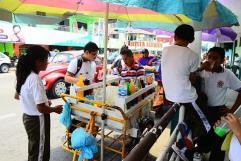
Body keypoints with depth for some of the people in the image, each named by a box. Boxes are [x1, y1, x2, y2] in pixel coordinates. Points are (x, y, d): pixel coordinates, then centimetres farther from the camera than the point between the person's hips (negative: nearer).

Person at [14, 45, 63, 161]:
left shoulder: (24, 75, 0)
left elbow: (17, 96, 14)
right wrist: (55, 109, -9)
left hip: (27, 117, 9)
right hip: (37, 120, -9)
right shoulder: (35, 79, -27)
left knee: (34, 150, 28)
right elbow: (41, 108, -29)